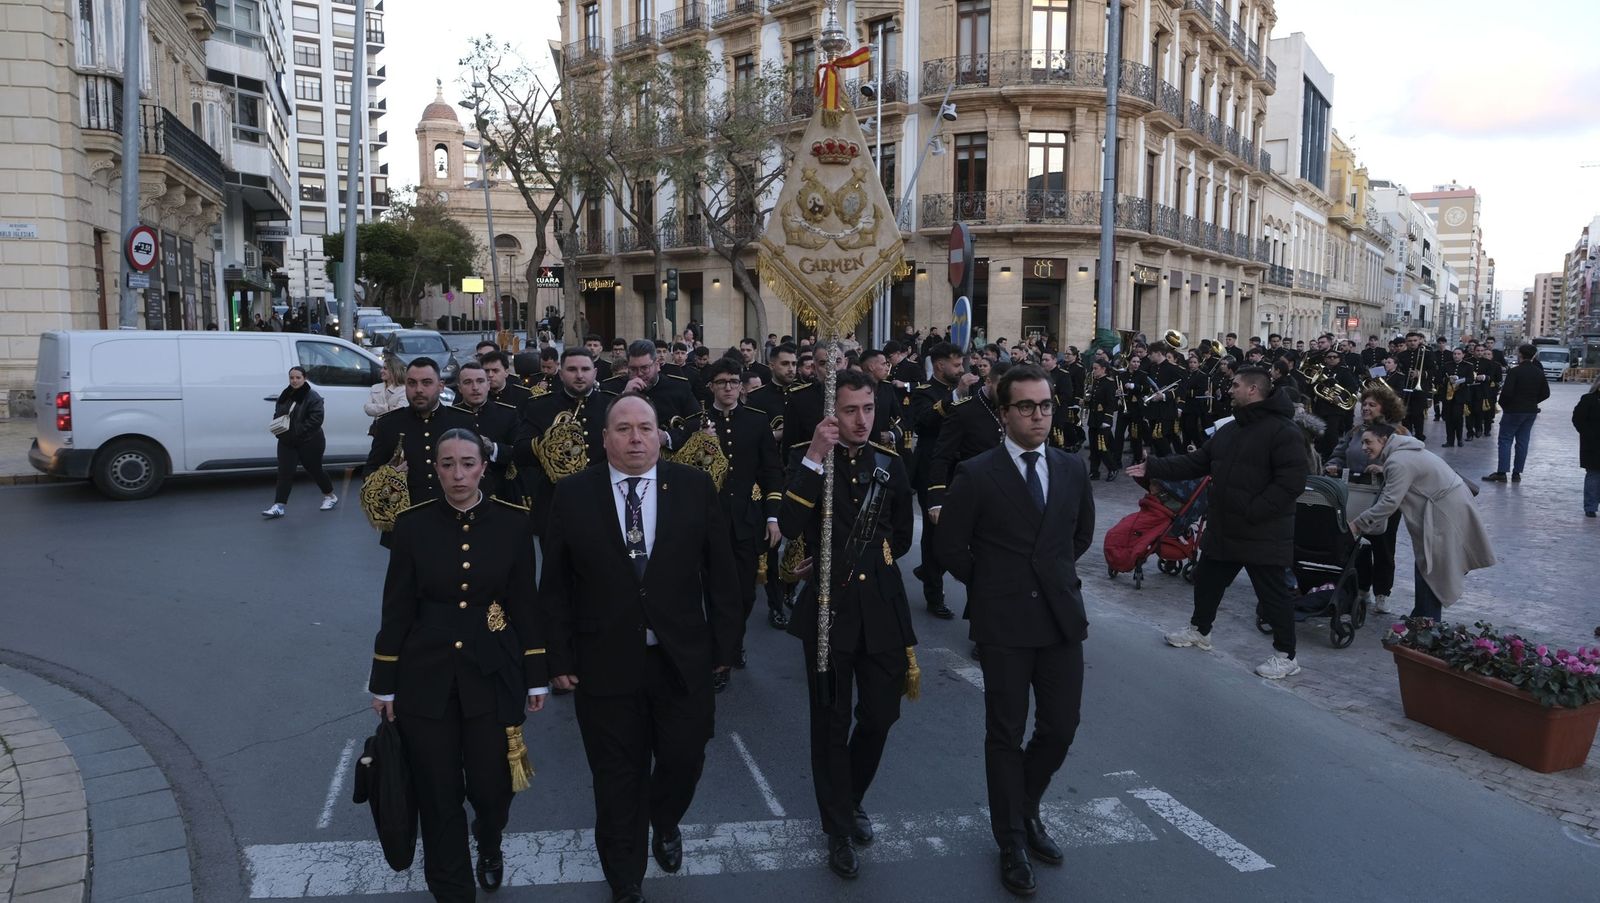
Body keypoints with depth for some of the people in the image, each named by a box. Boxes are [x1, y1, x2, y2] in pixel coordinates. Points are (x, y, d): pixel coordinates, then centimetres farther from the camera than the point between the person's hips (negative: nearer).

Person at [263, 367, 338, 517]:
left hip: (309, 442, -5)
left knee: (314, 470, 9)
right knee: (284, 472, -2)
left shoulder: (313, 397, -13)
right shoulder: (284, 396, 8)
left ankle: (330, 496, 30)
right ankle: (279, 506, -3)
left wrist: (296, 431, -24)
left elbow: (316, 420, -21)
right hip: (287, 442, 5)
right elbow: (276, 415, 19)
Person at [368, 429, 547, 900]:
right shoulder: (412, 524, -6)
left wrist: (536, 676, 2)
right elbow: (397, 608, -2)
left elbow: (525, 604, 1)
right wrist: (384, 684, 0)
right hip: (426, 675, 0)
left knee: (491, 784, 4)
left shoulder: (512, 521, -5)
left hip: (493, 672, 0)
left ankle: (489, 845, 41)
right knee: (437, 794, 7)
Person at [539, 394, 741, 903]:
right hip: (605, 664, -1)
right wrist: (560, 657, -3)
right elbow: (555, 586, -1)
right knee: (618, 782, 12)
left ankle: (665, 823, 48)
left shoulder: (694, 488, -2)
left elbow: (720, 572, 1)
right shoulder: (573, 495, -4)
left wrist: (726, 644, 1)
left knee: (684, 761, 13)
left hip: (682, 661, 1)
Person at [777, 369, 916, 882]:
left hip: (882, 608, 3)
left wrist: (849, 562, 7)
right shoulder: (808, 461, -4)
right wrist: (815, 458, -26)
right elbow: (790, 527, -21)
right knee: (831, 723, 8)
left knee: (880, 715, 11)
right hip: (829, 609, -3)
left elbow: (901, 538, 13)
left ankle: (852, 798, 39)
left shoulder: (889, 464, 5)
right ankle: (838, 828, 25)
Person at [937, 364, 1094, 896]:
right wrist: (993, 588, 5)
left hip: (1062, 616, 4)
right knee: (1006, 734, 6)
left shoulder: (1073, 469, 5)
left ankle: (1026, 811, 37)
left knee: (1060, 729, 10)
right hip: (1004, 622, -4)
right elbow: (950, 547, -2)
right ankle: (1012, 842, 23)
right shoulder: (975, 475, -8)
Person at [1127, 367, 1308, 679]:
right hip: (1223, 529, 9)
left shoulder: (1284, 431, -16)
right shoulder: (1228, 430, 12)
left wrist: (1252, 511, -24)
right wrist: (1153, 468, 5)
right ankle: (1199, 630, 41)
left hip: (1264, 534, -9)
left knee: (1274, 594, 2)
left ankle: (1286, 656, 15)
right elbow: (1195, 463, 13)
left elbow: (1291, 481, -23)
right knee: (1206, 580, 21)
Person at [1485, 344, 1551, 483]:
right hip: (1531, 411, 6)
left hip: (1514, 410, -6)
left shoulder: (1515, 371, -15)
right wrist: (1532, 402, 17)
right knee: (1522, 441, 9)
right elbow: (1546, 393, 9)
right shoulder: (1539, 372, 5)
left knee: (1505, 440, -1)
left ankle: (1501, 473, -6)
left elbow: (1507, 392, -20)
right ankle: (1517, 473, 12)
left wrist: (1503, 404, -3)